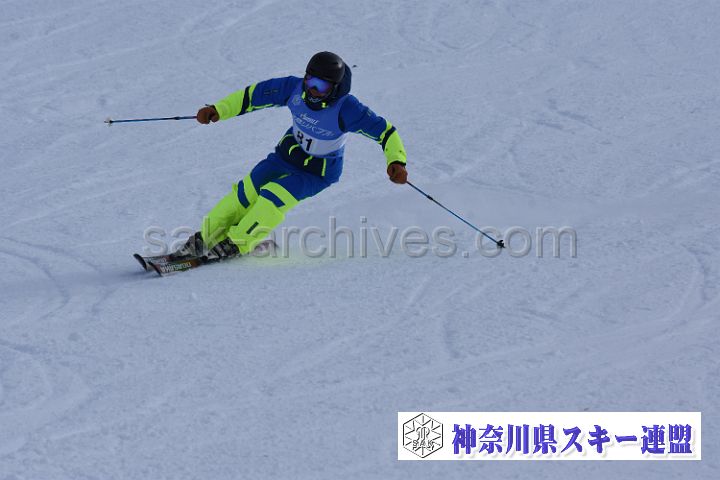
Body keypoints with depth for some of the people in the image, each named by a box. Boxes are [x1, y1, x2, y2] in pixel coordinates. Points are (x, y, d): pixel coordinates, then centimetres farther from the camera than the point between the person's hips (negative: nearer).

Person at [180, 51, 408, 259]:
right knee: (246, 194, -5)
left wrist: (396, 161, -43)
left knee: (274, 197, -23)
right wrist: (218, 110, -17)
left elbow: (385, 131, -27)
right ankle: (206, 237, 12)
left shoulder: (346, 109, -31)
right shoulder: (294, 88, -20)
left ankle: (237, 244, -9)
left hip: (318, 173, -4)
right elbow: (254, 94, -9)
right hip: (286, 155, 4)